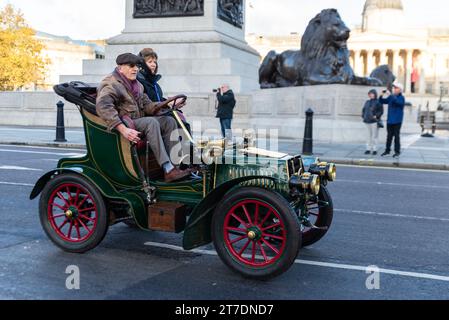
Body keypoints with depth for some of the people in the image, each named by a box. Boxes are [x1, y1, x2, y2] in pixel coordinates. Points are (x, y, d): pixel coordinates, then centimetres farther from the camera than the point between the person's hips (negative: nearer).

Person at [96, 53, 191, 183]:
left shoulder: (136, 84, 19)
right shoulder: (111, 84, -10)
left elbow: (146, 104, 14)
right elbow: (103, 107, -28)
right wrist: (123, 129, -39)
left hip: (138, 121, 9)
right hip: (124, 123, -8)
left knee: (169, 121, -8)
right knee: (151, 122, -31)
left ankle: (176, 163, -17)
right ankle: (168, 170, -38)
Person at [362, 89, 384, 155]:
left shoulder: (378, 102, -2)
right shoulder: (367, 102, 16)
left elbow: (381, 111, -7)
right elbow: (364, 110, 22)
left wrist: (376, 116, -17)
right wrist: (363, 116, 8)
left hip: (374, 121, -6)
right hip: (367, 121, 6)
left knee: (375, 136, -3)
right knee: (369, 135, 9)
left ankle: (374, 150, 1)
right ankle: (368, 149, 12)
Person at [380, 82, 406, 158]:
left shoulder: (401, 98, -5)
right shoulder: (391, 97, 11)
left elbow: (397, 101, -26)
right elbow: (382, 101, 12)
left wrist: (389, 94, -28)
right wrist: (383, 95, -6)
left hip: (397, 121, -5)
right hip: (390, 120, 5)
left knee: (396, 136, -2)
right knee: (389, 136, 10)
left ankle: (397, 152, 3)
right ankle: (387, 150, 17)